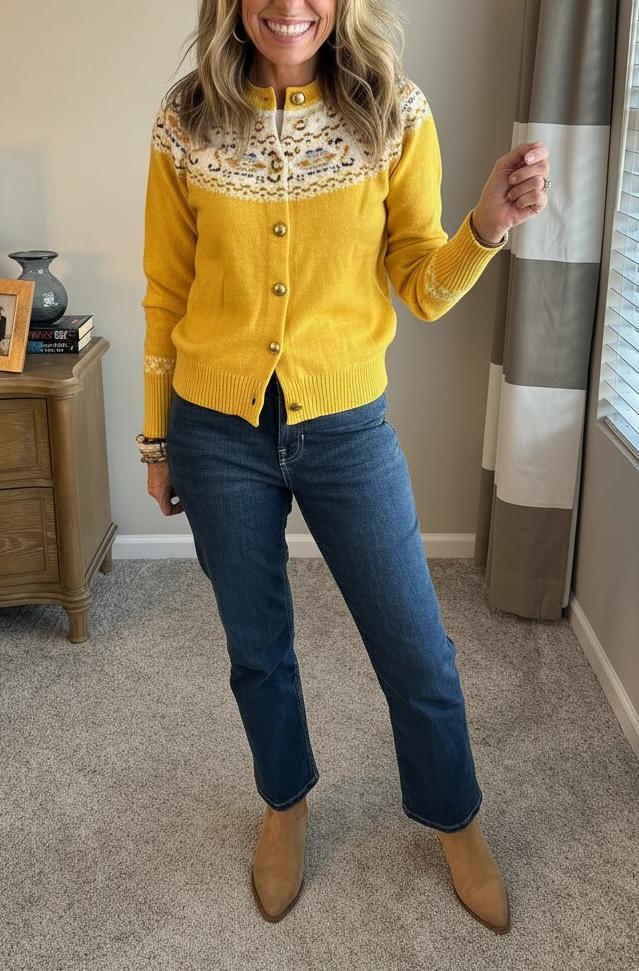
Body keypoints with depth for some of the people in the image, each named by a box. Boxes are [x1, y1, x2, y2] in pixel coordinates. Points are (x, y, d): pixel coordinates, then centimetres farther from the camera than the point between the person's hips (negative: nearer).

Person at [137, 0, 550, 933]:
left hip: (346, 427, 0)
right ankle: (286, 804, 46)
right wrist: (156, 440, 8)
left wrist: (488, 225, -21)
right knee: (256, 647, 17)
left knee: (418, 651, 9)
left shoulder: (396, 116, -5)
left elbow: (423, 289, -1)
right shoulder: (185, 126, -4)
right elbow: (166, 296, 4)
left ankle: (456, 820, 38)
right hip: (218, 433, 1)